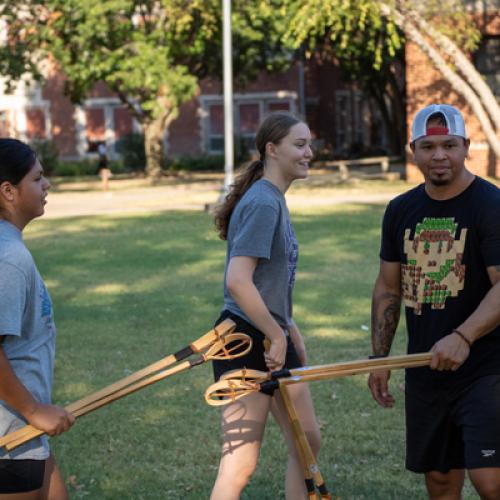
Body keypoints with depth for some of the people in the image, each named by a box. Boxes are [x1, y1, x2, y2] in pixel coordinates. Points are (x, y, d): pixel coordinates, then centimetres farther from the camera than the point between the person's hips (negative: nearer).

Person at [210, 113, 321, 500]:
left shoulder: (276, 200, 12)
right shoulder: (262, 203, -18)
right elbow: (238, 282, -27)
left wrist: (290, 329, 17)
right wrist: (278, 336, -19)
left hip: (273, 339, 10)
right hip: (246, 341, -10)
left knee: (308, 442, 17)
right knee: (240, 464, -7)